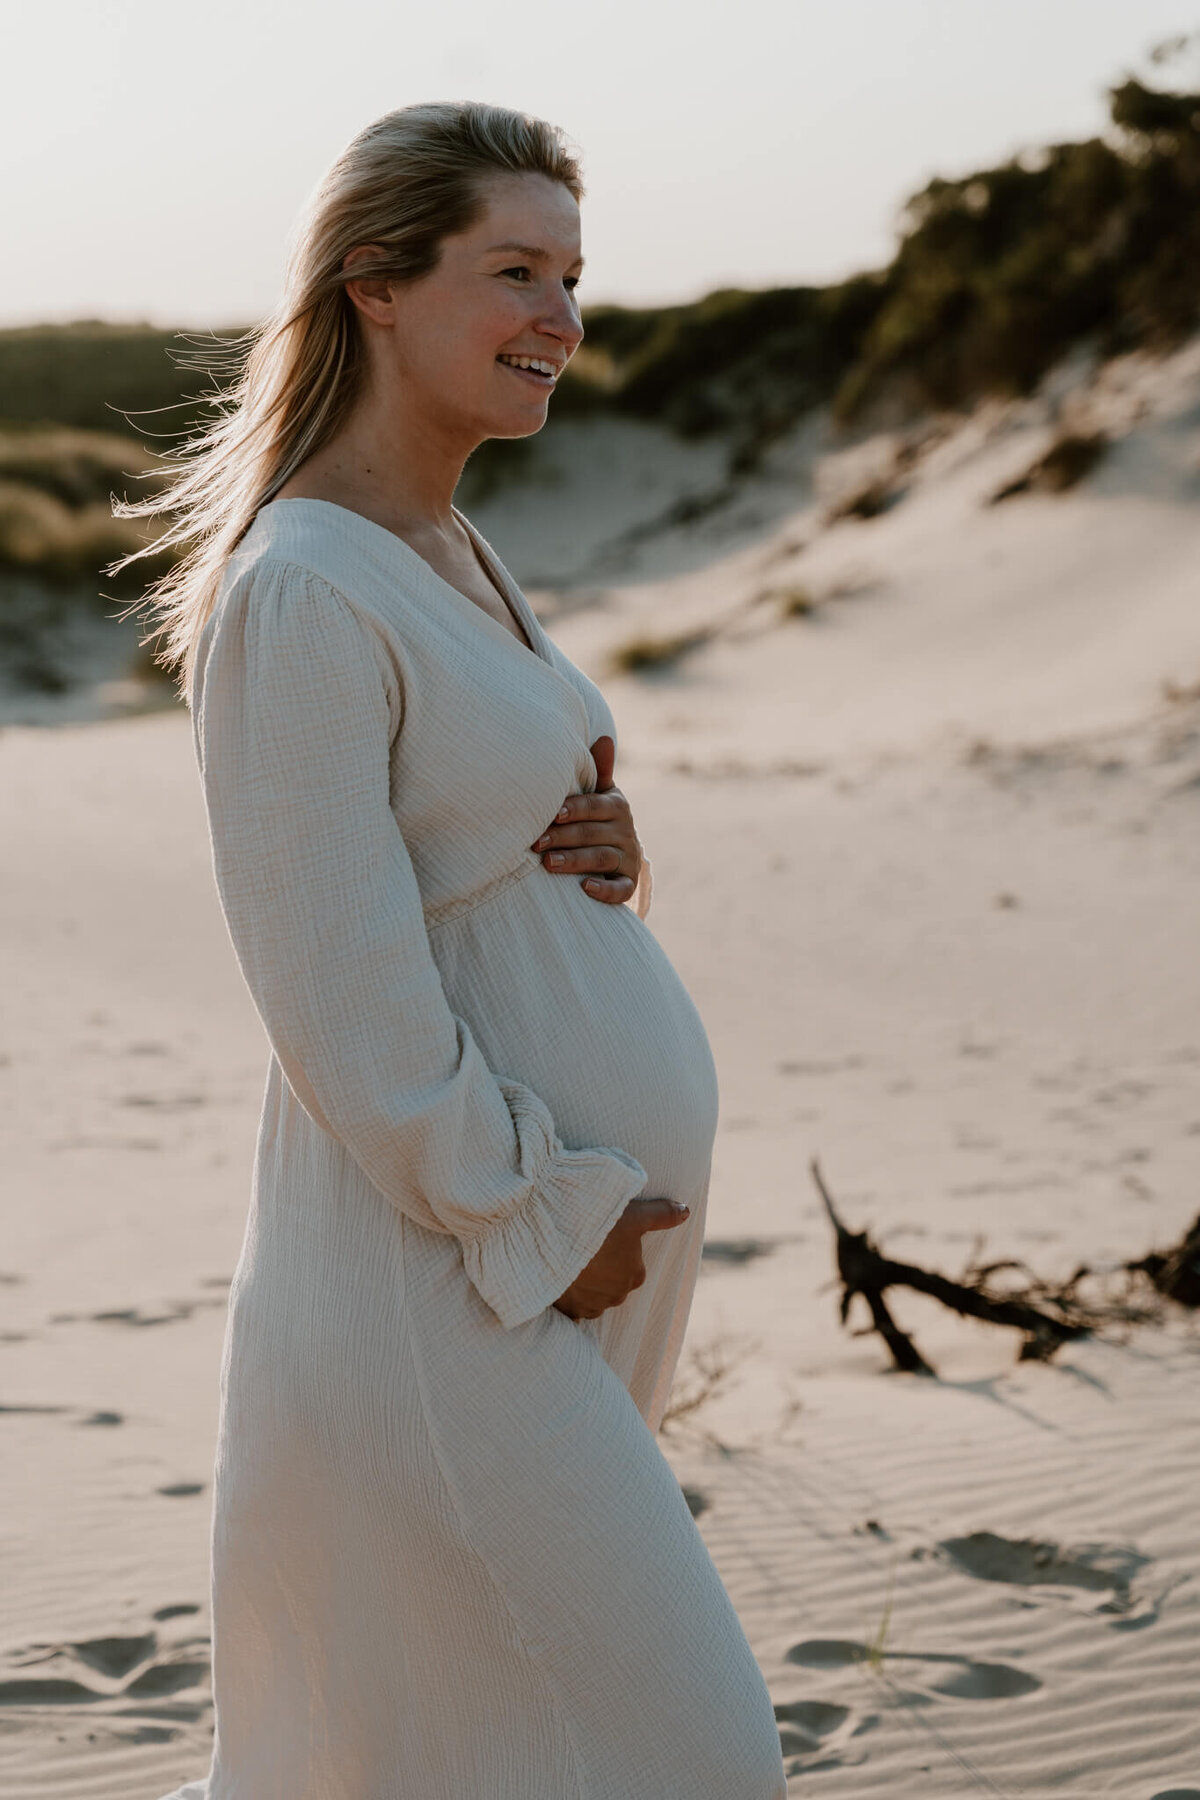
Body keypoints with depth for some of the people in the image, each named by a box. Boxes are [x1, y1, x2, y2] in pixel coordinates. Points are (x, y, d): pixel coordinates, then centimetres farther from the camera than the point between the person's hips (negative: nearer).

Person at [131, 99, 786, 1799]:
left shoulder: (452, 555, 12)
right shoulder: (298, 595, -18)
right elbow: (342, 997, -21)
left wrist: (606, 850, -2)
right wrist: (537, 1223, -15)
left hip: (594, 1227, 9)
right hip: (450, 1267, -9)